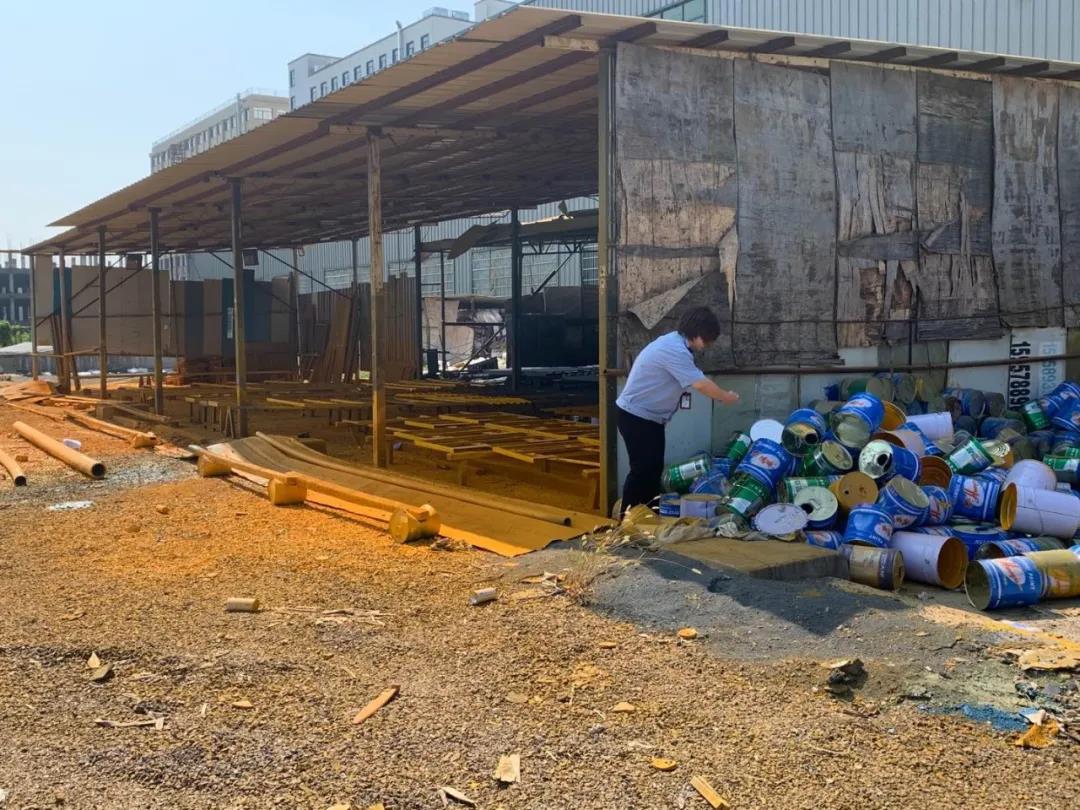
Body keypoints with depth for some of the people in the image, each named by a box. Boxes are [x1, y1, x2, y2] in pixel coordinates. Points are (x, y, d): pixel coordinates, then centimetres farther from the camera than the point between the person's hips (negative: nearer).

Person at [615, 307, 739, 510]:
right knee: (643, 470, -7)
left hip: (651, 416, 10)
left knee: (654, 468, 12)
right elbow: (700, 384, -28)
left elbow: (696, 380, 11)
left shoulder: (677, 343, 7)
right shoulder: (674, 350, -27)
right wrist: (726, 397, -14)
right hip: (636, 416, -10)